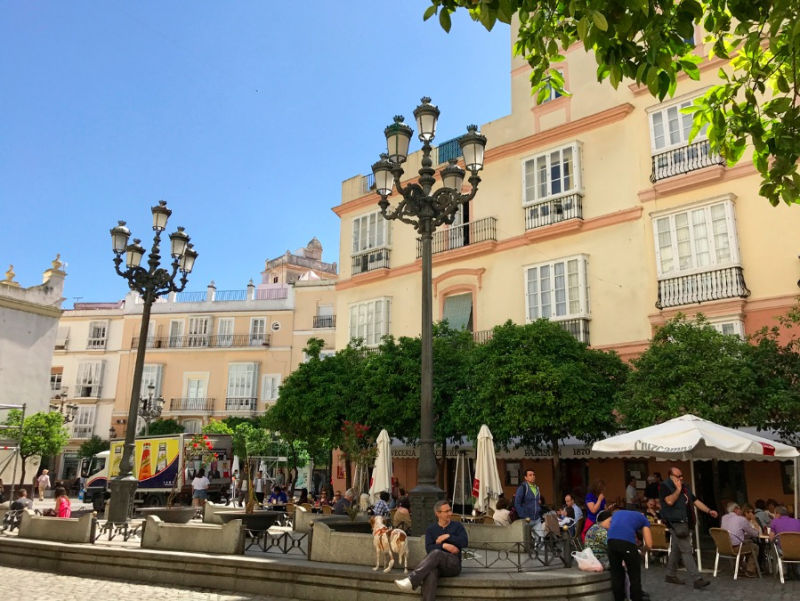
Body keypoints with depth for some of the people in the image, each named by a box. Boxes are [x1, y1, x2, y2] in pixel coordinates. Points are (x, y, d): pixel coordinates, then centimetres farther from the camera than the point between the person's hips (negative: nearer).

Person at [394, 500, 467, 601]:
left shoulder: (457, 526, 11)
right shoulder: (430, 529, 13)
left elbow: (464, 542, -6)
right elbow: (429, 549, -2)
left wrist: (448, 536, -10)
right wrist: (444, 546, -17)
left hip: (453, 565, -2)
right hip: (436, 565, 2)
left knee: (436, 553, -34)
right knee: (430, 573, -37)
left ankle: (411, 581, -45)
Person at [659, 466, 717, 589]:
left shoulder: (684, 487, 15)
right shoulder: (665, 486, -11)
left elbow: (695, 501, 16)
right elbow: (670, 501, -26)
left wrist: (709, 511, 5)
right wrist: (678, 489, -16)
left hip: (684, 522, 8)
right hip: (675, 523, -8)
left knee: (676, 549, 15)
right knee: (686, 550, -9)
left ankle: (670, 575, 24)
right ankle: (697, 579, -10)